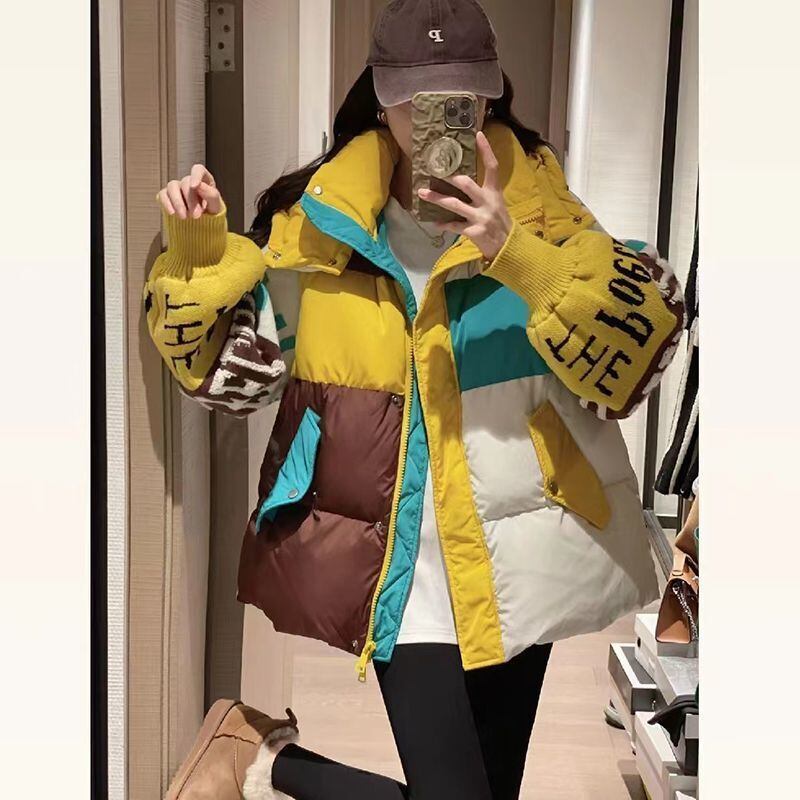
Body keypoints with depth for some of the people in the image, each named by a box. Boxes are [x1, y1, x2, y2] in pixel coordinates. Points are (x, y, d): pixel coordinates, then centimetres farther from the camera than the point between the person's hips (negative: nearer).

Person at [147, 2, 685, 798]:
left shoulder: (540, 207, -4)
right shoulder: (319, 217, -1)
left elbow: (643, 336, -19)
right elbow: (225, 363, 8)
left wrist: (515, 253, -32)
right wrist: (196, 250, -8)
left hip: (516, 551, 2)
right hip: (403, 561, -2)